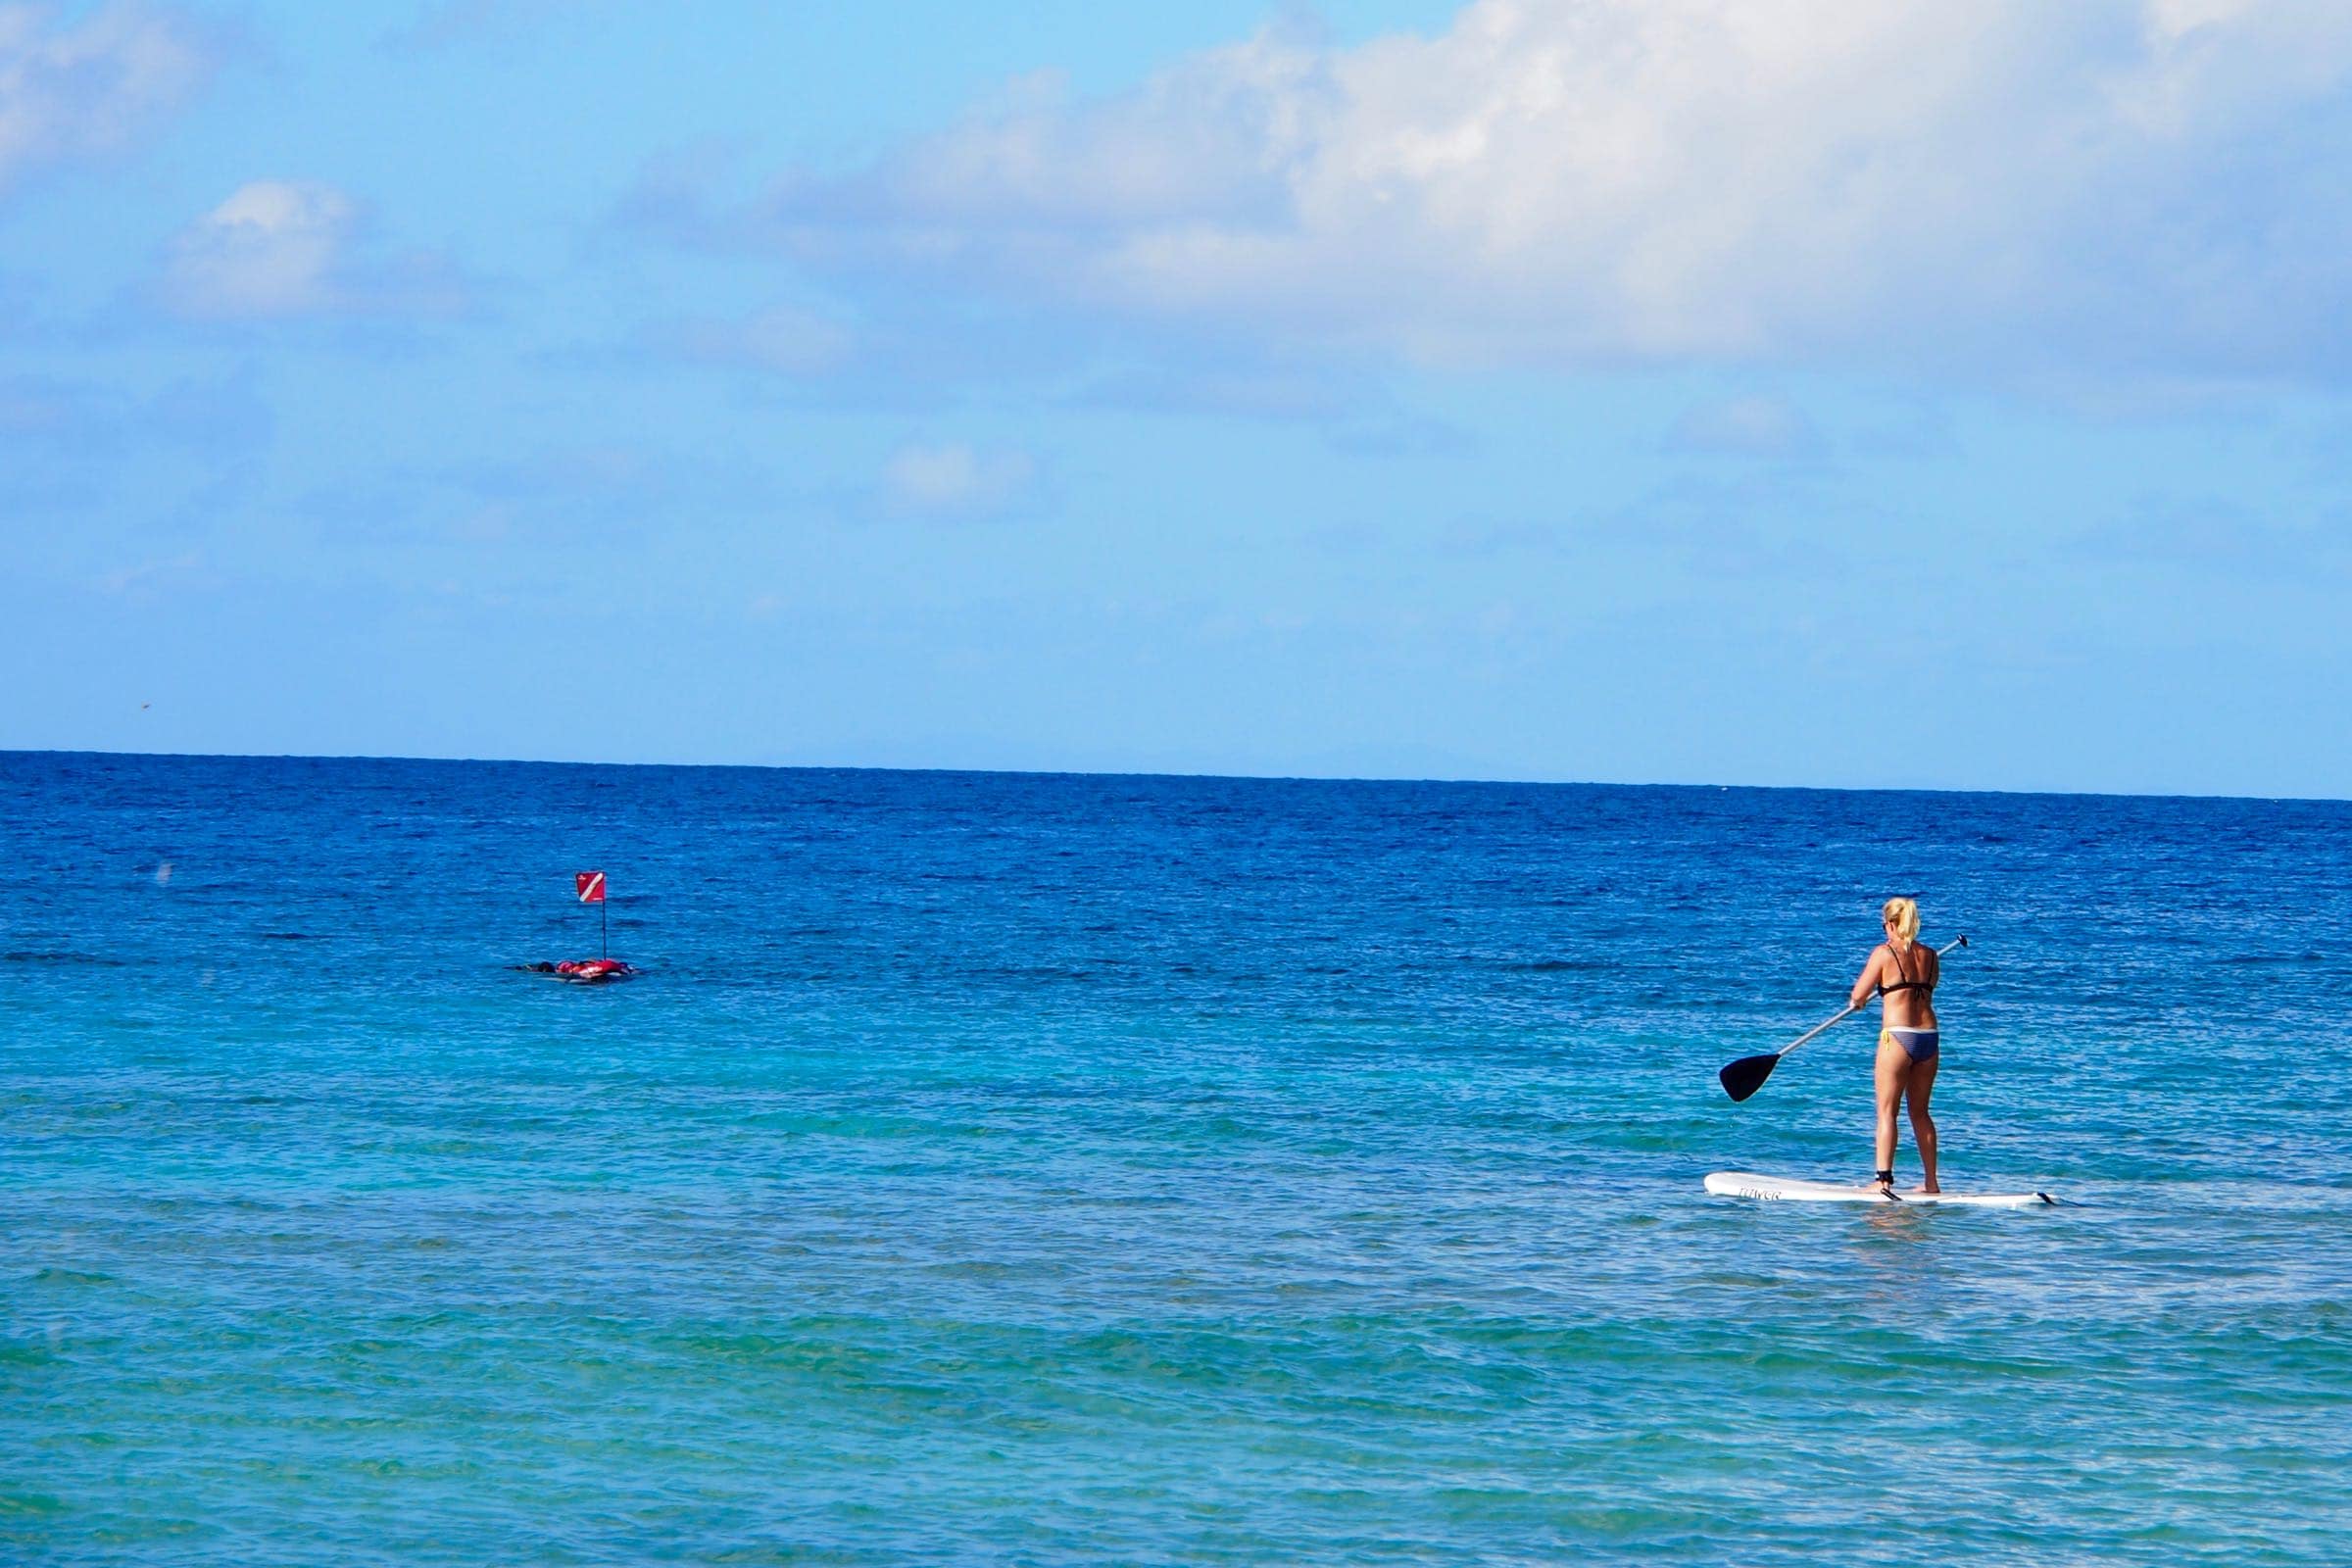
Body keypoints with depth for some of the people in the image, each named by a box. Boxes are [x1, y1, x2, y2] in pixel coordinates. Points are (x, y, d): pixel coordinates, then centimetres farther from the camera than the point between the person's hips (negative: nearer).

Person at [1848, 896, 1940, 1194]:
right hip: (1929, 1036, 5)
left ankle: (1884, 1178, -9)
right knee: (1920, 1112, 15)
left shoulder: (1884, 953, -5)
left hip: (1898, 1036, -5)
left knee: (1887, 1111, -1)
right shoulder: (1929, 955, 9)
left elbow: (1858, 995, 0)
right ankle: (1931, 1182, 16)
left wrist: (1860, 1000, 23)